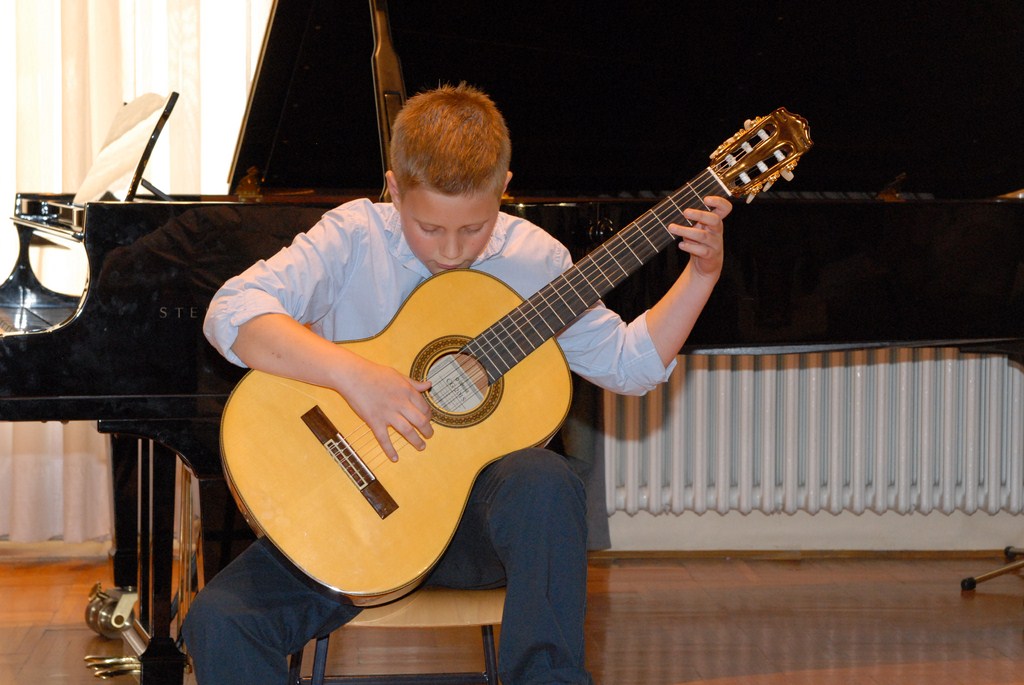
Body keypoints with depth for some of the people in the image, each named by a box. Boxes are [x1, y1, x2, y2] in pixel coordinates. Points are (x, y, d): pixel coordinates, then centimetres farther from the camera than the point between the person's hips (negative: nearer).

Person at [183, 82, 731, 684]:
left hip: (481, 507, 1)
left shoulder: (534, 259, 3)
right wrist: (350, 372, -31)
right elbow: (231, 313, -19)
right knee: (219, 622, -23)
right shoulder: (355, 238, -6)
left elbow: (629, 363, 12)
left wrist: (703, 273, 0)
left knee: (545, 482, -36)